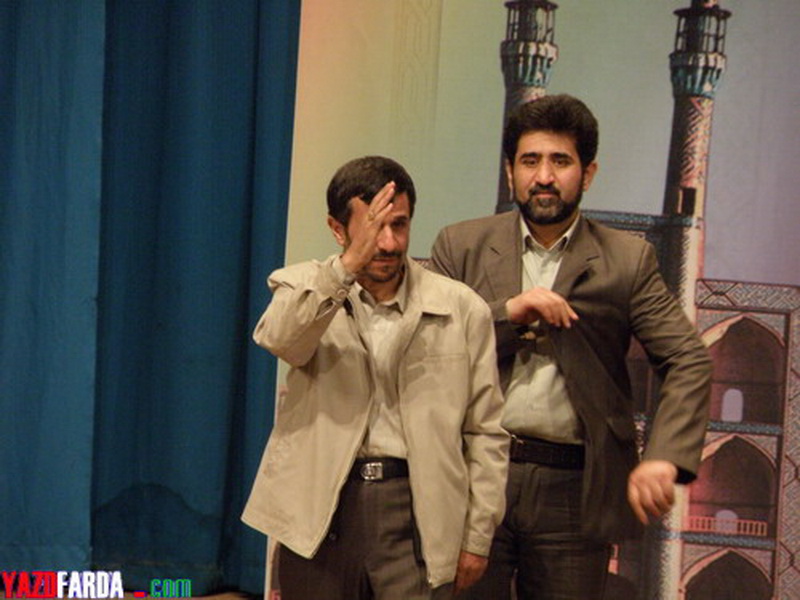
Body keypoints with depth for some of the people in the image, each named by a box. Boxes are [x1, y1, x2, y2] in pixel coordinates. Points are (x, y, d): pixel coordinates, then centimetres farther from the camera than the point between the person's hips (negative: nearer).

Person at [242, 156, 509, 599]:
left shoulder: (462, 309, 1)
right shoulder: (305, 290, 2)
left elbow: (484, 433, 4)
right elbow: (279, 338, -23)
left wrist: (478, 536, 3)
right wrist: (347, 266, -35)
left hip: (415, 511, 0)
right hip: (318, 508, 1)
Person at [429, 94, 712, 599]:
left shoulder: (628, 260, 4)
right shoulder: (461, 246, 5)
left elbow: (689, 362, -3)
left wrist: (664, 458, -18)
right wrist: (508, 312, -15)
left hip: (573, 493, 0)